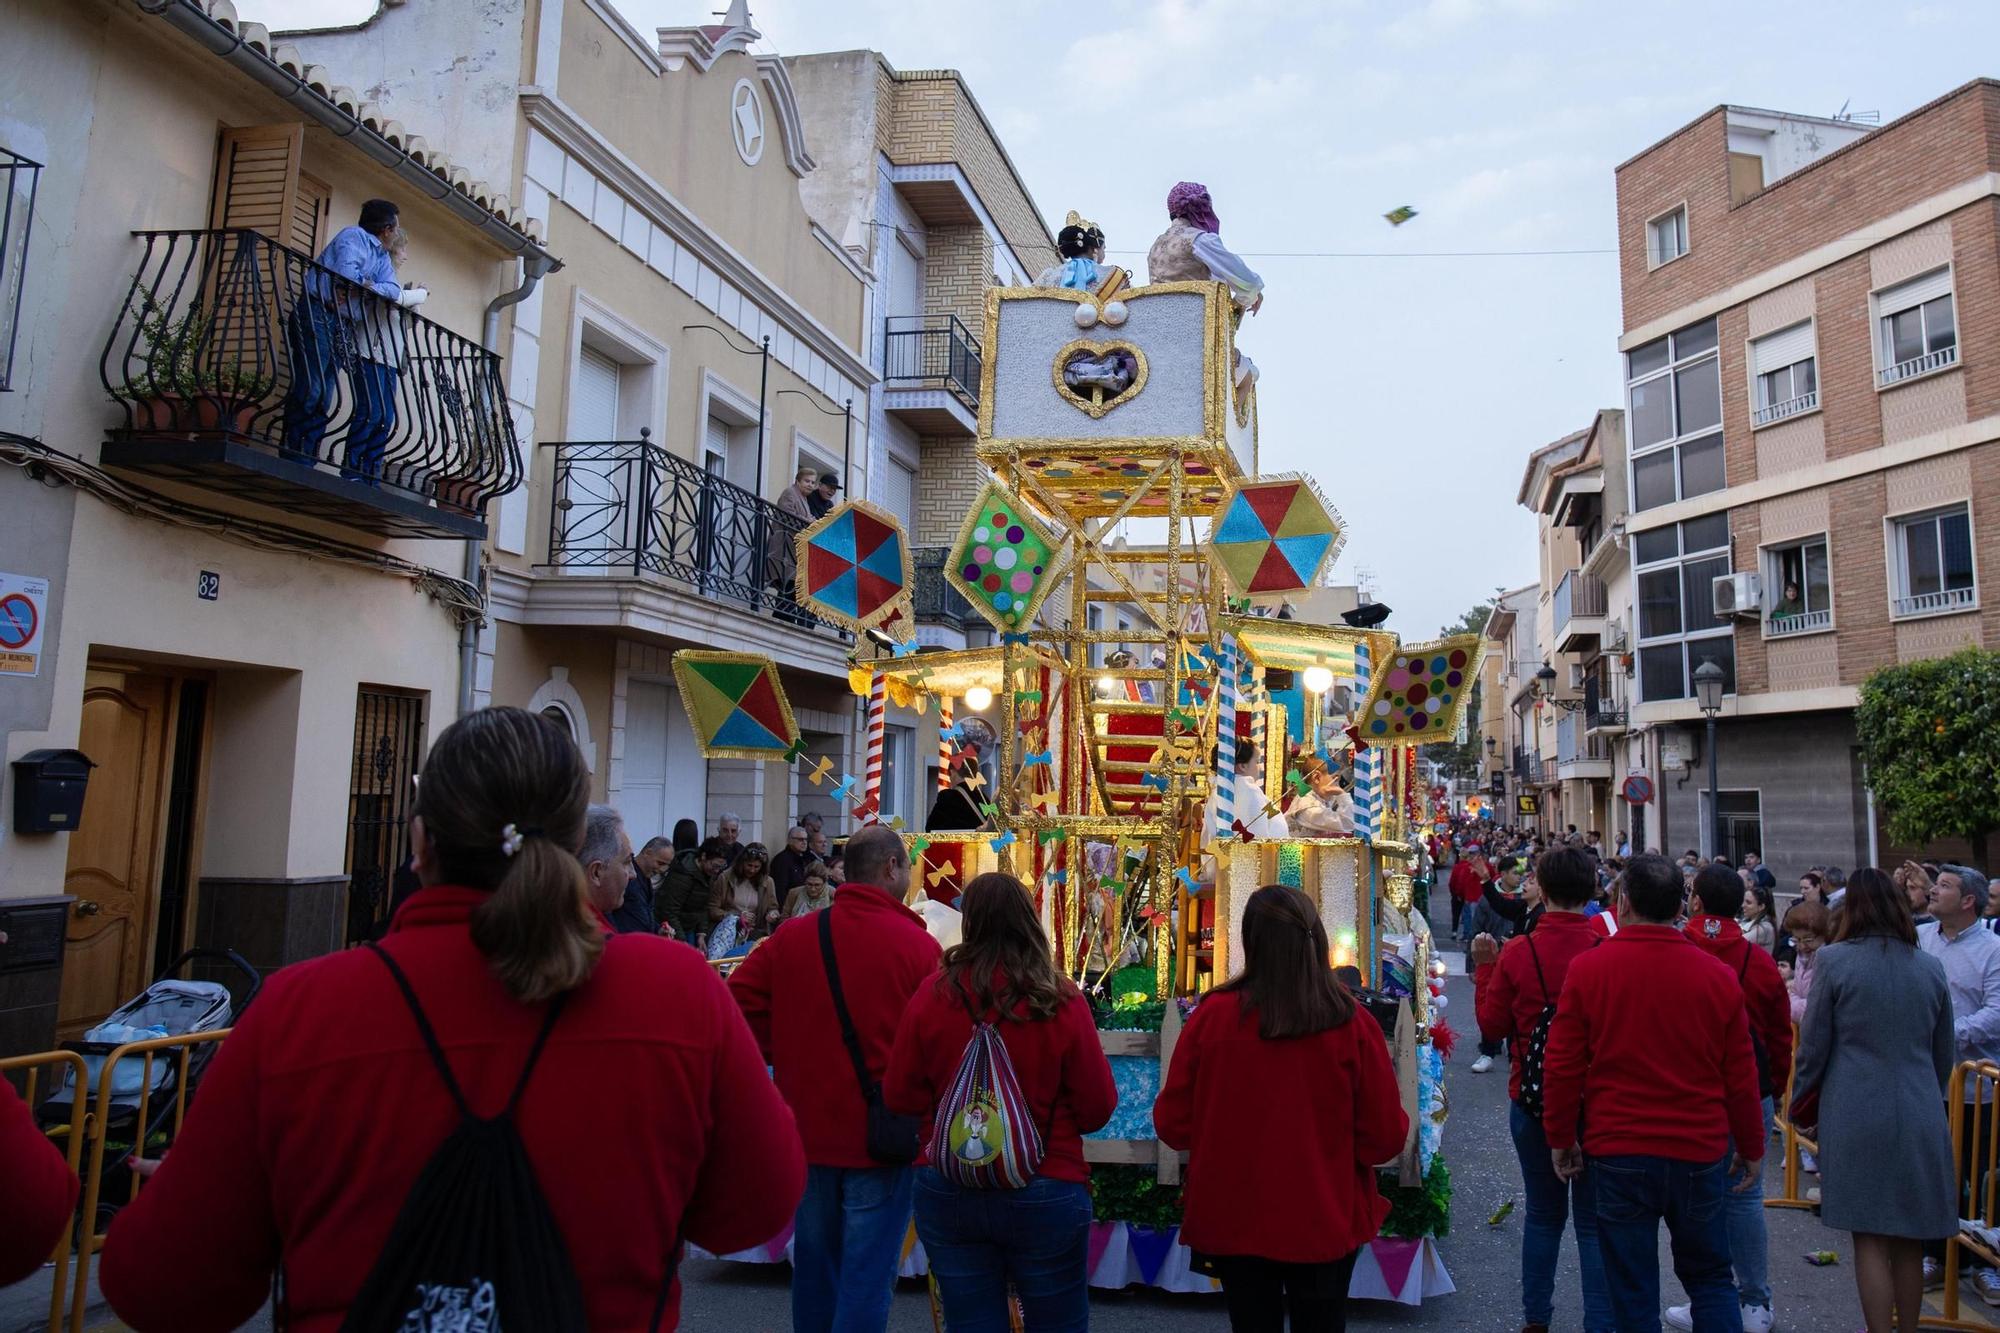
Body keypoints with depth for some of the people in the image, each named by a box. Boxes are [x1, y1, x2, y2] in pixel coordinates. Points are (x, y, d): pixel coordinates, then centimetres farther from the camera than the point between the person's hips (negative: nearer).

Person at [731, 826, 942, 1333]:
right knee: (867, 1271, 5)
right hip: (881, 1133, -5)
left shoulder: (792, 935, -2)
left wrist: (783, 1057, 8)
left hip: (809, 1127, 5)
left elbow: (740, 999, -2)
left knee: (814, 1259, 20)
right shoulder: (919, 945, -14)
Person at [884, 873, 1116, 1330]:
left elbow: (899, 1098, -1)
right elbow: (1099, 1108, -6)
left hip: (945, 1193, 2)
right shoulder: (1062, 1002, -14)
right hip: (1045, 1194, -1)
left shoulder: (931, 996, -10)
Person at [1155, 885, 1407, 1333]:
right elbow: (1385, 1137, -10)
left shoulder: (1213, 1015, -17)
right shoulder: (1352, 1024, -18)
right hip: (1324, 1224, 0)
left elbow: (1173, 1126, -8)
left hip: (1232, 1222, 0)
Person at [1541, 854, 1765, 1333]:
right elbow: (1741, 1075, 3)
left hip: (1617, 1154, -2)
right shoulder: (1717, 975, -4)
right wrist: (1750, 1147, 16)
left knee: (1633, 1291, 9)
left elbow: (1561, 1066, -7)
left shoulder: (1588, 969, -10)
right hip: (1700, 1153, 2)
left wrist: (1561, 1139, 5)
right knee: (1710, 1277, 20)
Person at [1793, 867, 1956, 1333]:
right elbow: (1945, 1052, 14)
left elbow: (1813, 1043, -4)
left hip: (1857, 1112, -4)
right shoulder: (1930, 967, 5)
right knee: (1910, 1241, 13)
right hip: (1920, 1115, 4)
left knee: (1870, 1239, 2)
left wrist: (1800, 1102, 10)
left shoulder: (1835, 960, -8)